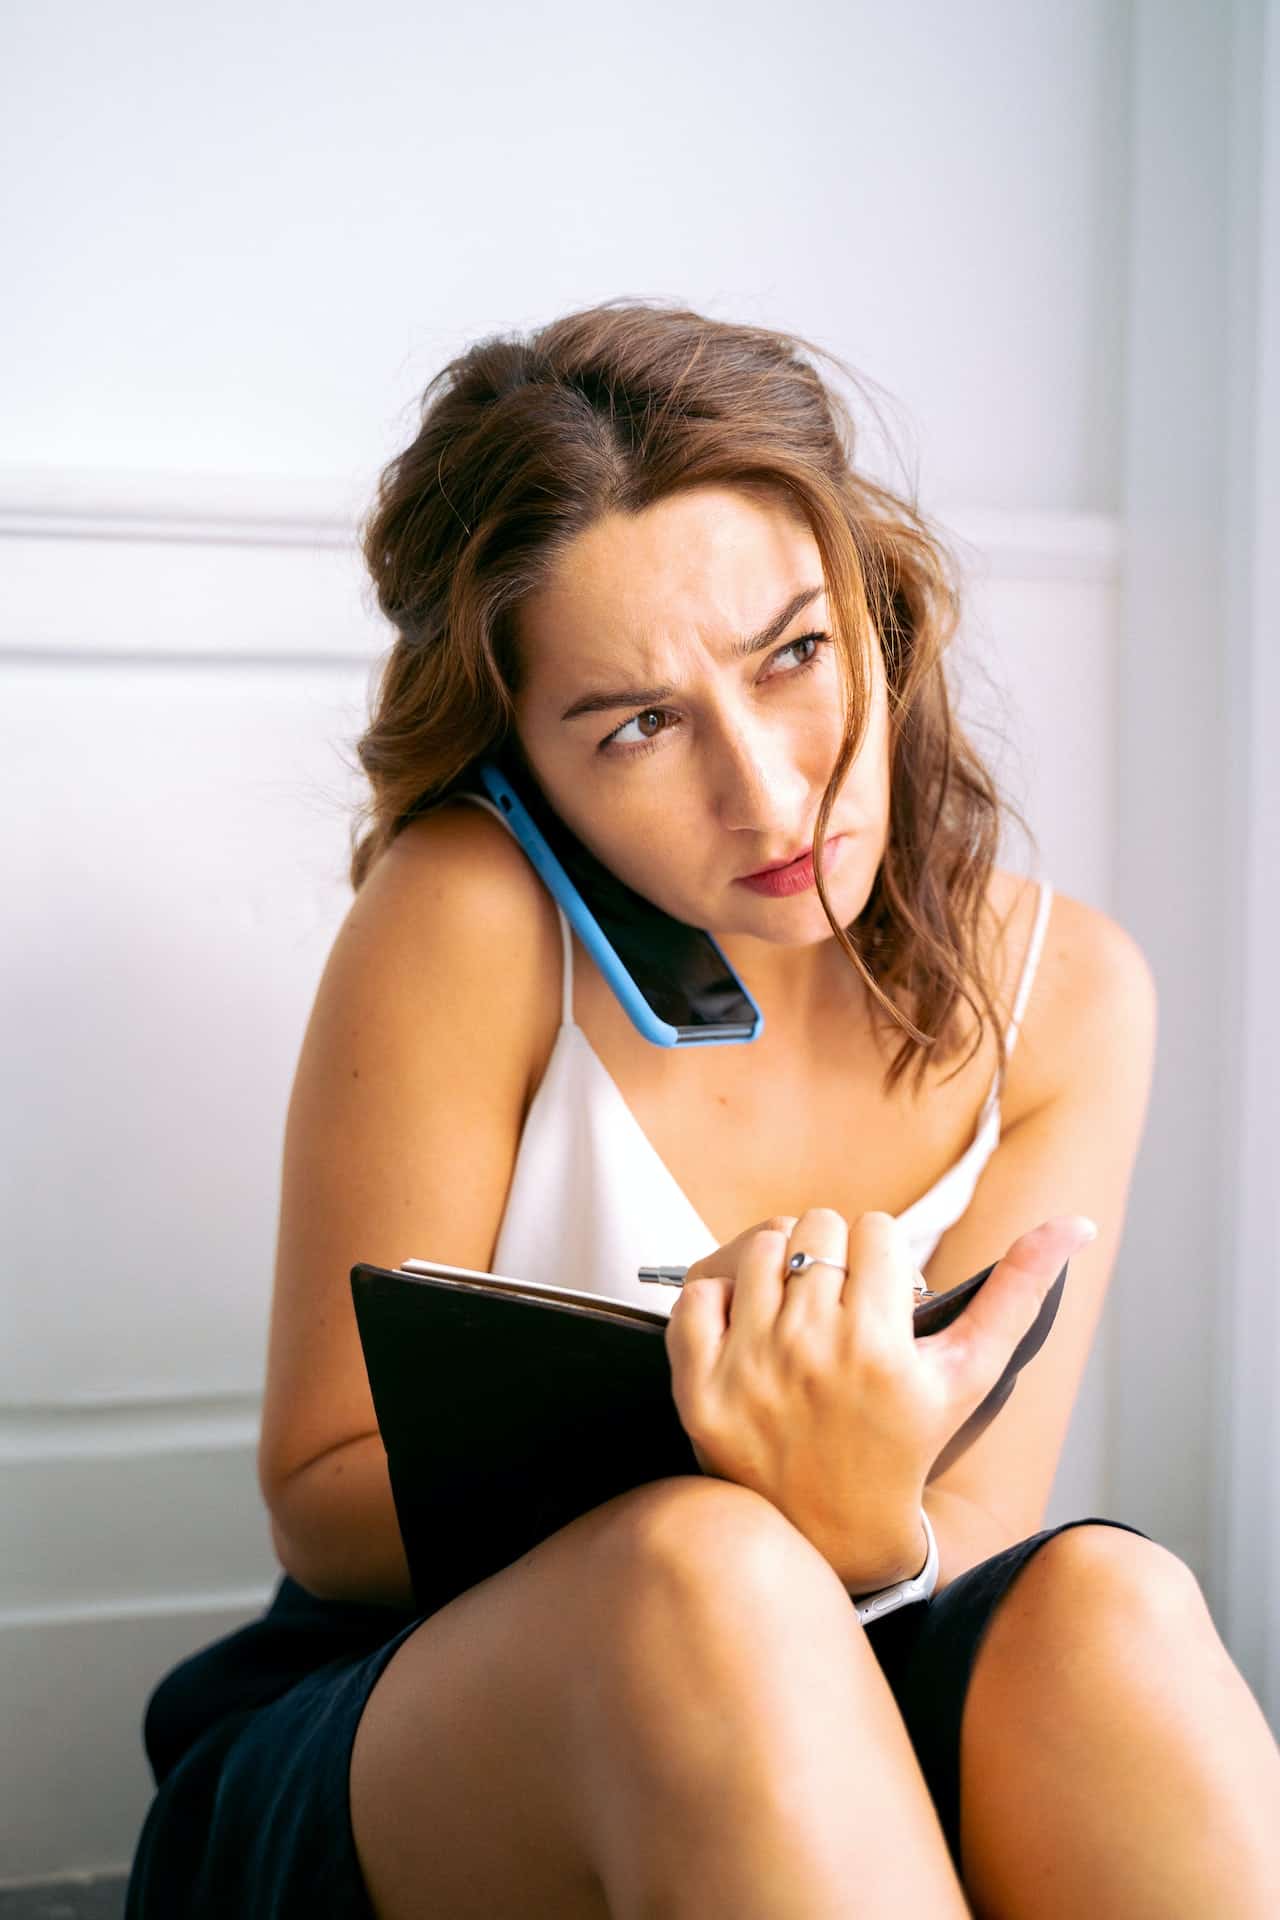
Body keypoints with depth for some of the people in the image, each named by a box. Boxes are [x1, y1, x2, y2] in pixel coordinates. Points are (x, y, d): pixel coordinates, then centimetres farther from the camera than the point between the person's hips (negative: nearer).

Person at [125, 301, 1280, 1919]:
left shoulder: (1063, 995, -3)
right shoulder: (468, 919, -14)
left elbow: (981, 1537, -7)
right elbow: (325, 1503, -9)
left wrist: (867, 1524, -34)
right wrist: (694, 1475, -30)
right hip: (359, 1762, -3)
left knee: (1102, 1607, -31)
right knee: (703, 1574, -37)